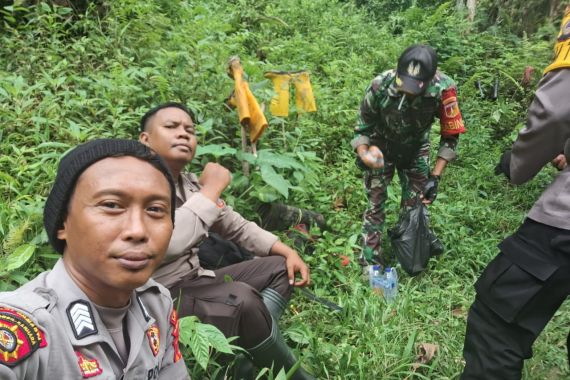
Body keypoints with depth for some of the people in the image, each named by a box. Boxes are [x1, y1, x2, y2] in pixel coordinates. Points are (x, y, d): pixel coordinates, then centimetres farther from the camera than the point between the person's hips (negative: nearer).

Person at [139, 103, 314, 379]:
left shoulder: (191, 184, 7)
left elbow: (239, 228, 16)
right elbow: (166, 244, -35)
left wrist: (288, 252, 2)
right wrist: (212, 188, -22)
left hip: (195, 281, 9)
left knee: (280, 267, 6)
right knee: (242, 299, -30)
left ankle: (253, 352, -15)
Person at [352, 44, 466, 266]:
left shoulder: (442, 89, -32)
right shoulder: (381, 84, -33)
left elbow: (450, 135, -17)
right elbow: (363, 125, -16)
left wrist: (435, 176, -22)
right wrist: (362, 152, -36)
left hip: (415, 150, 1)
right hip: (381, 148, -1)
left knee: (415, 205, 3)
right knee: (375, 204, 0)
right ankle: (370, 259, 13)